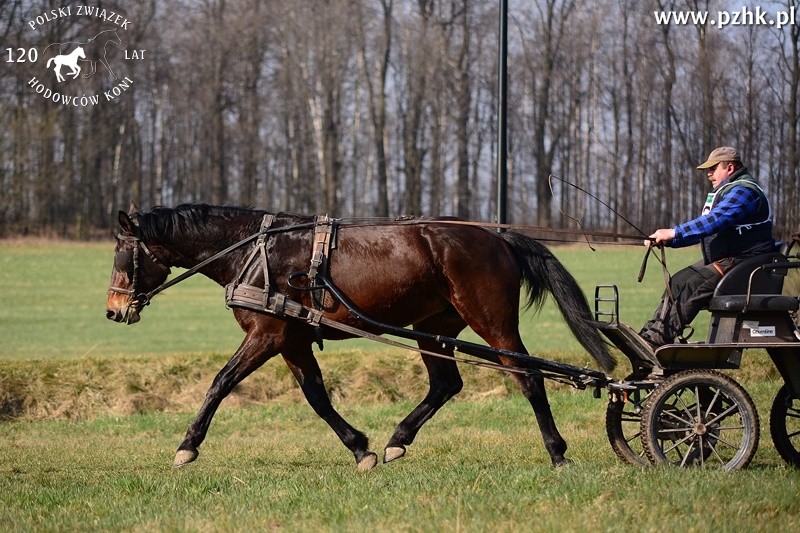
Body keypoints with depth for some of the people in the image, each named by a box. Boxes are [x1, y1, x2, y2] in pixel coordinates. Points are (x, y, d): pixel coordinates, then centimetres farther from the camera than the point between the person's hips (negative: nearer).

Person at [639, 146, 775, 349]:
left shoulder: (744, 191, -15)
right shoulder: (724, 192, 20)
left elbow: (715, 221, -28)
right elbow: (703, 228, 20)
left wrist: (674, 233, -30)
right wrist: (666, 240, 6)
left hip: (744, 260, -11)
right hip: (721, 259, 11)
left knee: (693, 285, -24)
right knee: (677, 282, -3)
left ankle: (658, 339, -24)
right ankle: (649, 335, -8)